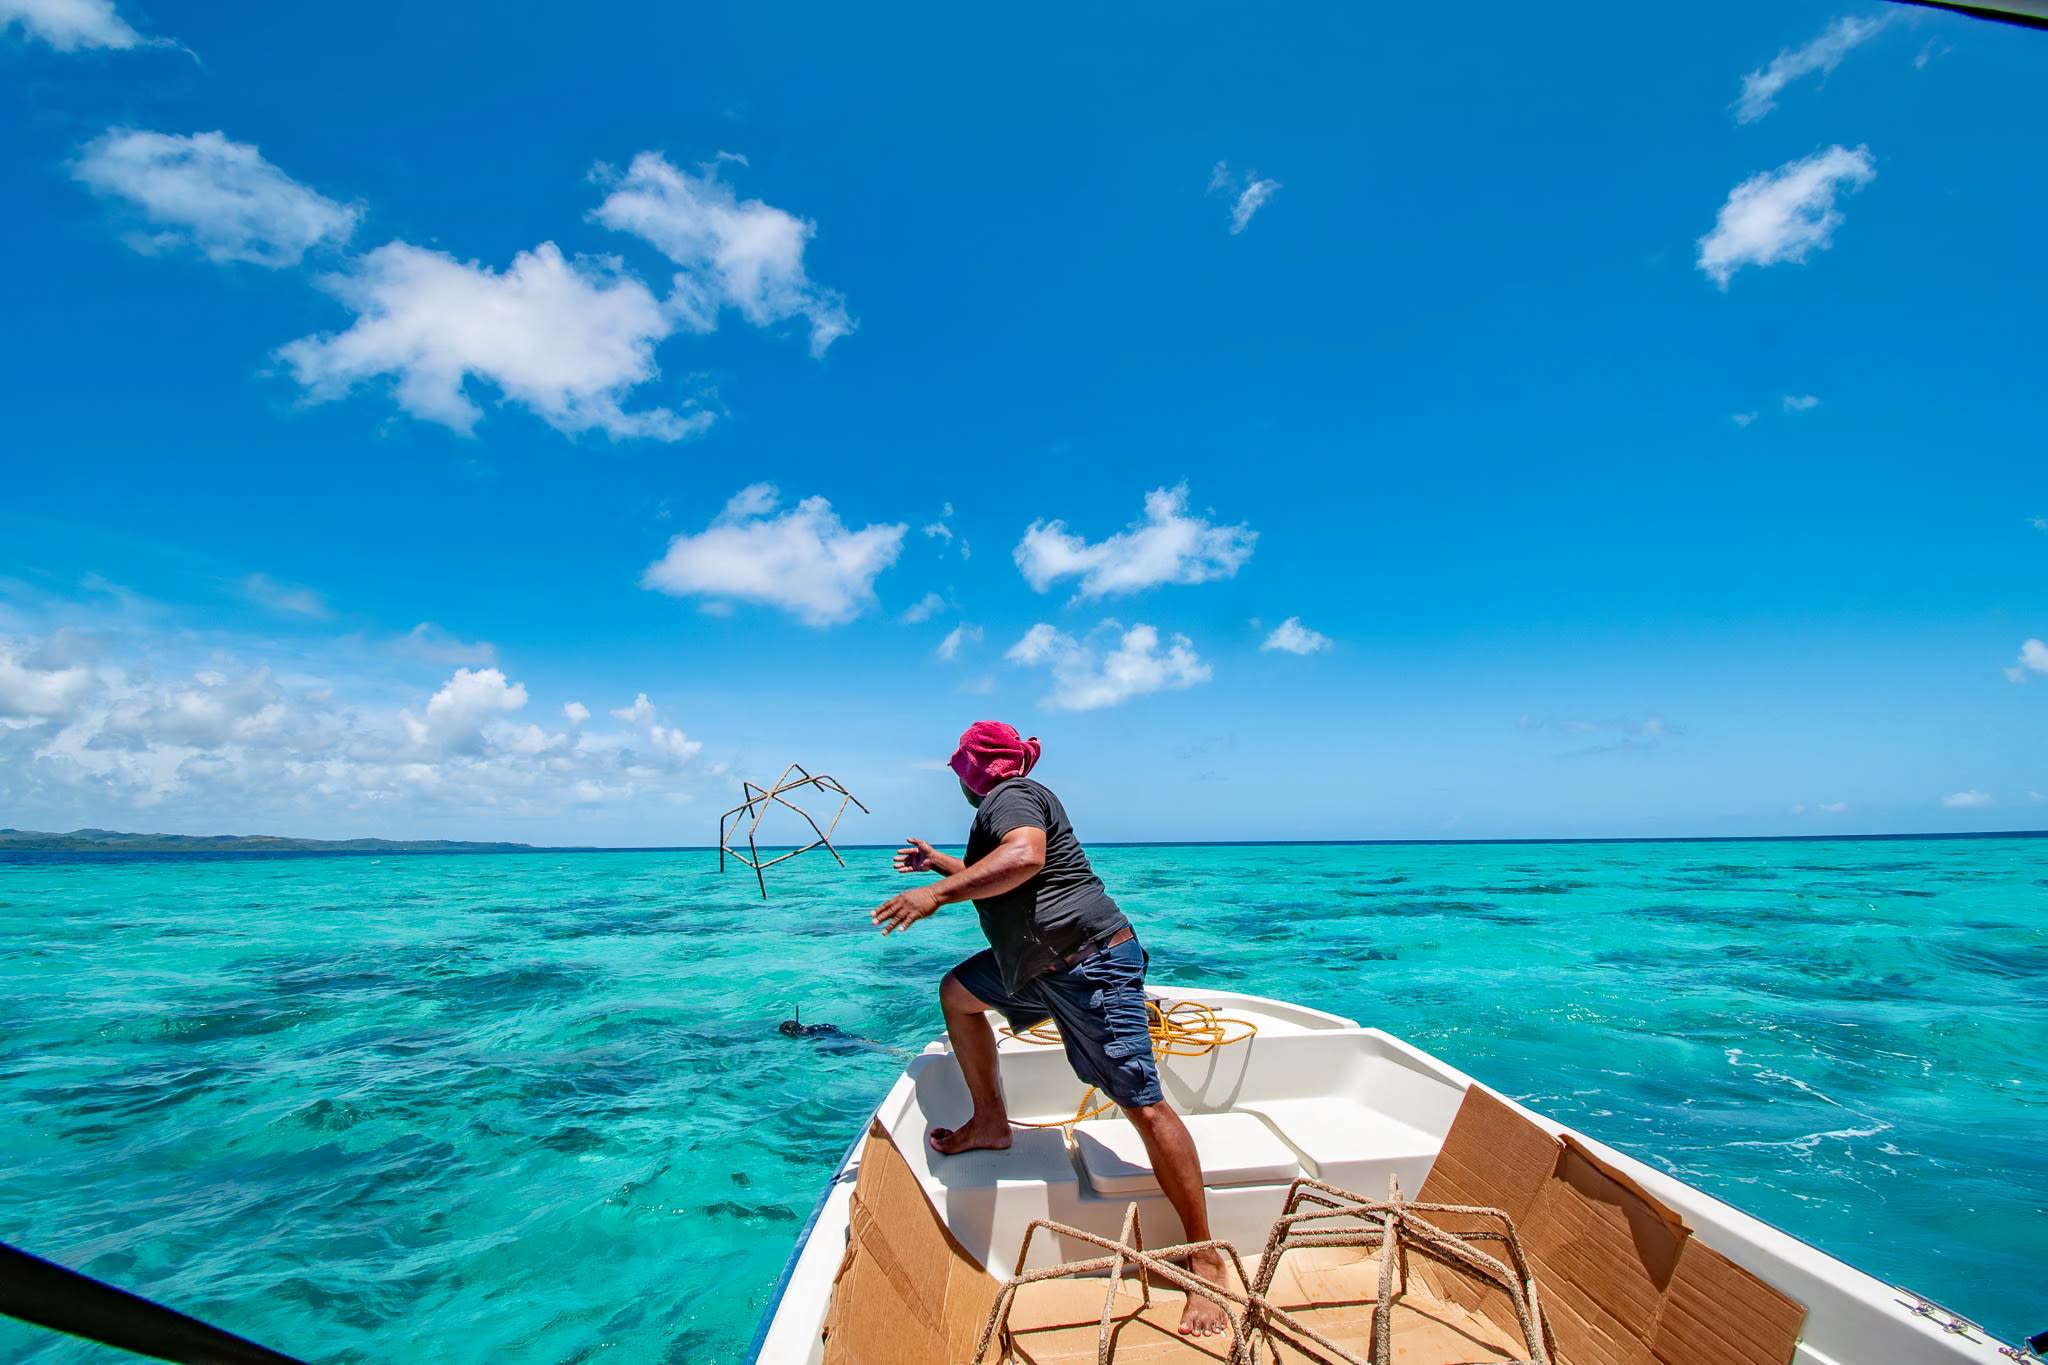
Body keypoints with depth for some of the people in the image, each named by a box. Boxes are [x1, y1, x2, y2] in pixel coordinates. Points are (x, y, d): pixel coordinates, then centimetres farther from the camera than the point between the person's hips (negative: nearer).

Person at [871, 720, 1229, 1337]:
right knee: (958, 992, 20)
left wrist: (936, 893, -32)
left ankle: (1204, 1259, 1)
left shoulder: (1010, 796, -11)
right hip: (1039, 962, 11)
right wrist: (938, 862, 46)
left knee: (1143, 1105, -8)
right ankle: (990, 1122, 28)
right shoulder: (1002, 805, 20)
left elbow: (1025, 856, -35)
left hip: (1092, 960, -11)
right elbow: (990, 878, 38)